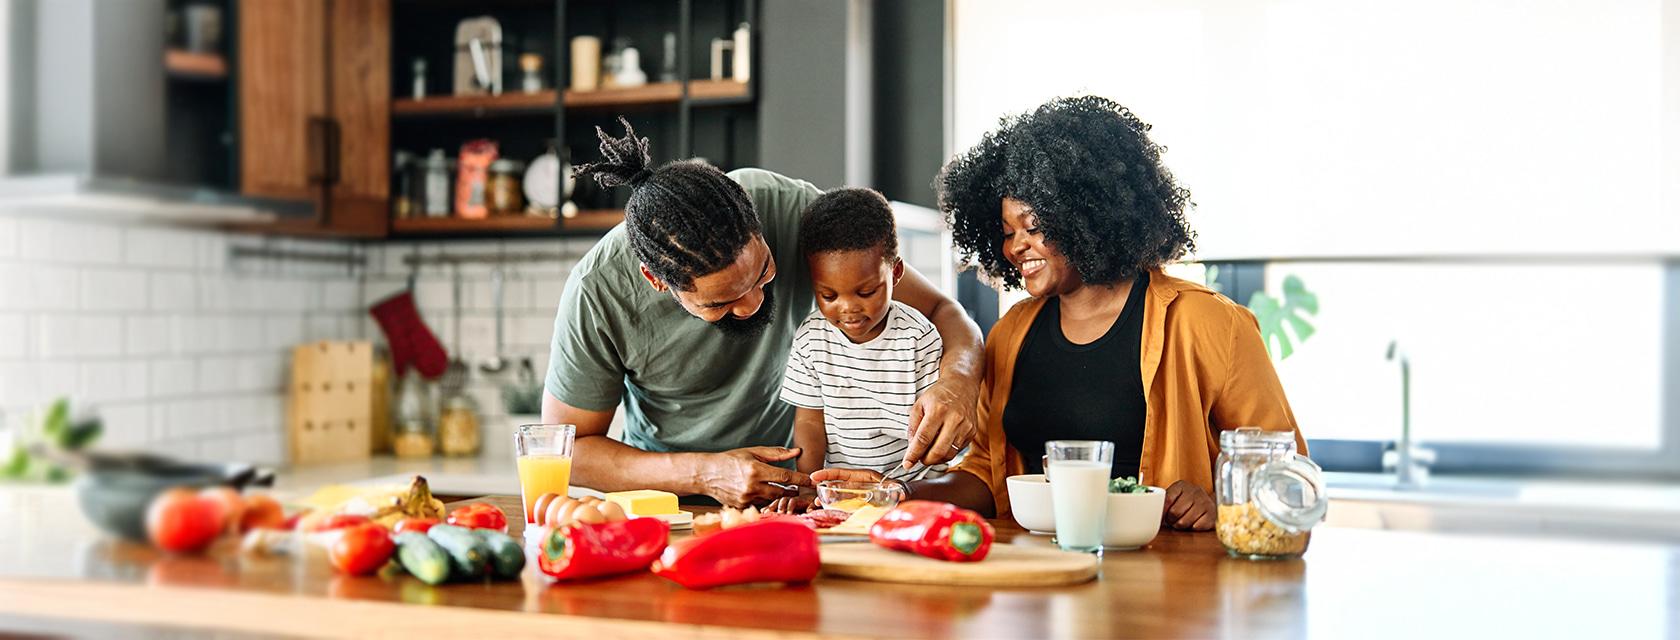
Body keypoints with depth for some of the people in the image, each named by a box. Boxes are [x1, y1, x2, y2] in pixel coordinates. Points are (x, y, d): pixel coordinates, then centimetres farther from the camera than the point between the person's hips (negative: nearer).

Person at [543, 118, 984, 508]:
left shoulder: (792, 209, -24)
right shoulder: (596, 294, -25)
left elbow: (939, 310, -14)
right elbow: (566, 449, -12)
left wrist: (957, 378, -37)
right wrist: (704, 474, -24)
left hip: (791, 479, 0)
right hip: (666, 493, 0)